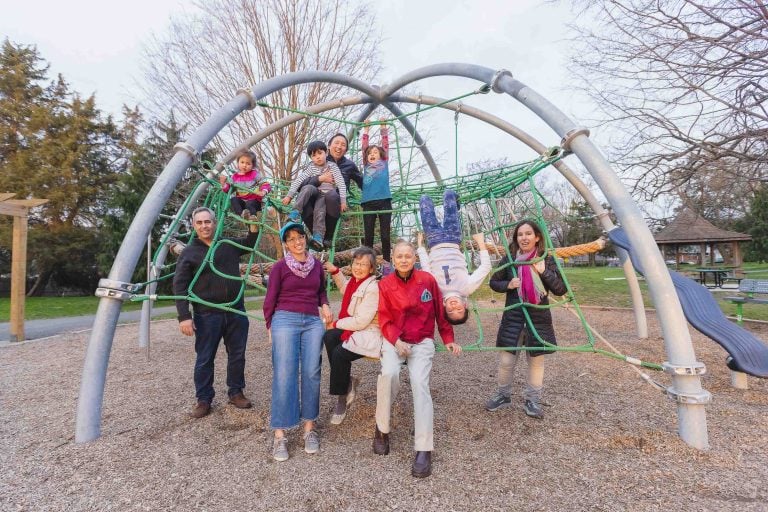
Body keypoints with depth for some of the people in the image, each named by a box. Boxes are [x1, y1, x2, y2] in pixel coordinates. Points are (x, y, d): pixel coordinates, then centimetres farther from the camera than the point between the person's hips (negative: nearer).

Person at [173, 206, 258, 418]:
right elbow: (179, 286, -5)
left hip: (236, 312, 3)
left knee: (237, 355, 11)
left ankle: (236, 392, 28)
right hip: (207, 315, -3)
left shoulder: (230, 245, 7)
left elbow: (251, 244, 24)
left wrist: (252, 225, 5)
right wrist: (184, 316, -13)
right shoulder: (189, 252, -3)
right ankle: (204, 399, 21)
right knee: (204, 359, 6)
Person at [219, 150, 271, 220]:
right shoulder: (235, 176, 8)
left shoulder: (254, 174, -1)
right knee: (233, 199, -25)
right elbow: (228, 189, 12)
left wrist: (263, 192, -26)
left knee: (249, 204, -33)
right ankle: (241, 214, -43)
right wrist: (223, 183, -8)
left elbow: (266, 185, -6)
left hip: (254, 200, -3)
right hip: (241, 201, 3)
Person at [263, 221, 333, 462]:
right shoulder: (279, 266, 1)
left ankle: (309, 428, 11)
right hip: (285, 319, -3)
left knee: (311, 374, -1)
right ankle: (279, 435, 2)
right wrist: (270, 326, 9)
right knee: (284, 375, -7)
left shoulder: (317, 264, 11)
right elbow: (270, 299, 7)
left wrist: (325, 305, 6)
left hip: (313, 321, 3)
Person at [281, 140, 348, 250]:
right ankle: (295, 212, -33)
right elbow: (298, 180, -2)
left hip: (328, 195, -2)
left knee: (319, 208, -33)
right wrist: (289, 195, -11)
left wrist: (343, 200, -15)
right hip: (315, 193, 3)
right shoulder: (311, 168, 7)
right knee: (308, 188, -31)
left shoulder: (332, 166, 1)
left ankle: (318, 237, -38)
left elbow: (341, 184, -6)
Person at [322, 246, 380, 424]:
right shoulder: (354, 281, 5)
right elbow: (345, 288, 33)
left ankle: (341, 398, -1)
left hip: (369, 333, -9)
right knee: (329, 337, -14)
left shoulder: (372, 288, -21)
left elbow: (361, 321, -24)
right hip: (354, 328, 9)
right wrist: (335, 271, 19)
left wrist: (337, 324, -11)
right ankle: (347, 383, -2)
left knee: (339, 353, -24)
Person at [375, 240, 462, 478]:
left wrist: (449, 339, 7)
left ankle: (424, 450, -14)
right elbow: (385, 319, -1)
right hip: (394, 341, 0)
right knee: (389, 373, -27)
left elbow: (440, 311, 7)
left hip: (422, 342, 0)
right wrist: (396, 341, -16)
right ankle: (382, 429, -3)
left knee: (420, 383, -21)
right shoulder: (385, 284, 0)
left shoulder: (427, 279, -1)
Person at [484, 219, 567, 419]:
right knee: (506, 360, 5)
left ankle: (532, 400, 30)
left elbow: (561, 290, -7)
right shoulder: (508, 259, -3)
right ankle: (503, 395, 28)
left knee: (536, 361, 12)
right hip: (513, 317, 0)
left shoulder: (547, 260, -4)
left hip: (538, 318, 0)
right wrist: (508, 285, -13)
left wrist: (544, 272, -20)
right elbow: (493, 282, 7)